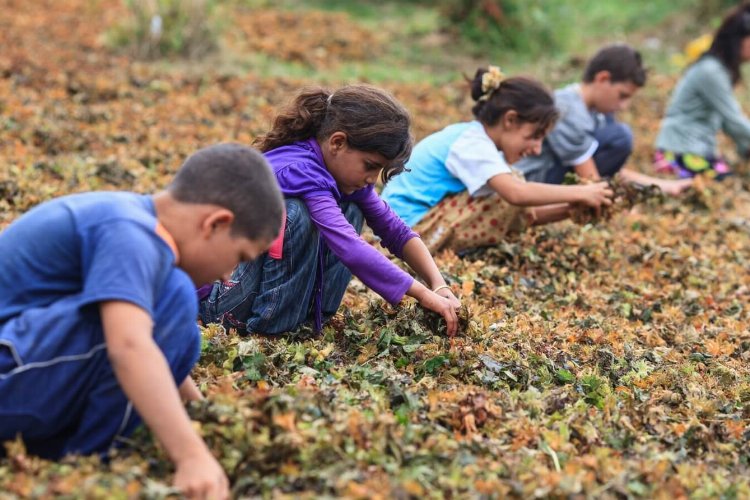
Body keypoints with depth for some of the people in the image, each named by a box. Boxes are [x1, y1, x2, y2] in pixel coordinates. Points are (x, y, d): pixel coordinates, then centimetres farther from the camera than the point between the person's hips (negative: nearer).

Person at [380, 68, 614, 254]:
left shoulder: (470, 137, 10)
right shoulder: (473, 144, -18)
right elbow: (516, 193, -35)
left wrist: (565, 209, -3)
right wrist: (579, 193, -27)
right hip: (412, 226, -10)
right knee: (509, 194, -20)